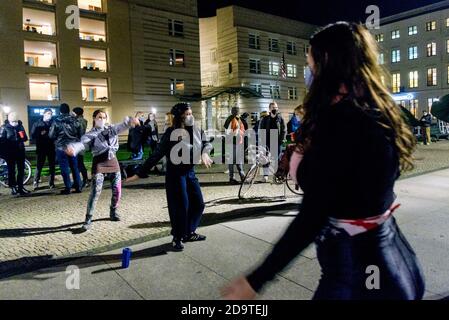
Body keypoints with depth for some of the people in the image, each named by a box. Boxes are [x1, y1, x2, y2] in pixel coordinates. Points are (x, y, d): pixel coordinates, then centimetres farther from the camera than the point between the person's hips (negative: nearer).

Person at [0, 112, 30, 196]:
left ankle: (20, 187, 15)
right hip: (10, 152, -3)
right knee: (11, 170, 5)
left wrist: (22, 138, -16)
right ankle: (13, 187, 17)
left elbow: (25, 138, 7)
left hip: (20, 151, 3)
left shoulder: (20, 126, 7)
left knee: (21, 170, 5)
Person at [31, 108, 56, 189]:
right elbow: (33, 136, 0)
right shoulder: (37, 123, 6)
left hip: (52, 148, 1)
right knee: (39, 165, 1)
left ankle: (51, 183, 15)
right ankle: (36, 181, 15)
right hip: (41, 148, -1)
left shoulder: (53, 123, 7)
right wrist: (41, 134, -16)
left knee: (52, 166, 6)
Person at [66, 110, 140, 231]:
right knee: (95, 191, -10)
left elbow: (122, 126, -7)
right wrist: (72, 148, -41)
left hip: (113, 162, 4)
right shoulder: (90, 134, 1)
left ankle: (113, 212, 29)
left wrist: (130, 121, -31)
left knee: (117, 190, 8)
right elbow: (82, 144, -17)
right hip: (99, 164, -4)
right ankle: (88, 219, -2)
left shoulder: (111, 129, 11)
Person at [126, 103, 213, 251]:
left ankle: (189, 233, 30)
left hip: (190, 172, 7)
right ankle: (177, 238, 19)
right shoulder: (171, 133, -16)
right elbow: (157, 154, -16)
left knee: (198, 204, 11)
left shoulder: (196, 131, 1)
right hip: (175, 174, -6)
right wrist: (140, 173, -17)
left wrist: (204, 152, -26)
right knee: (180, 207, -2)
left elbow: (206, 143, 0)